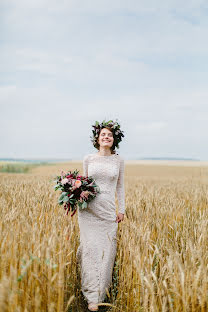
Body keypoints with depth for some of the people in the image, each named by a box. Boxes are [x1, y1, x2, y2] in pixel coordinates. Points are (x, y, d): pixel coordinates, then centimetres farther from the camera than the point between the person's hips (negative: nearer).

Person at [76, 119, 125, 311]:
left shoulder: (119, 160, 7)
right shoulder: (88, 159, 5)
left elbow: (120, 186, 10)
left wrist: (122, 209, 6)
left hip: (108, 211, 1)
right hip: (89, 209, -1)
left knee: (107, 250, 2)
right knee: (91, 248, -4)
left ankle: (102, 291, 22)